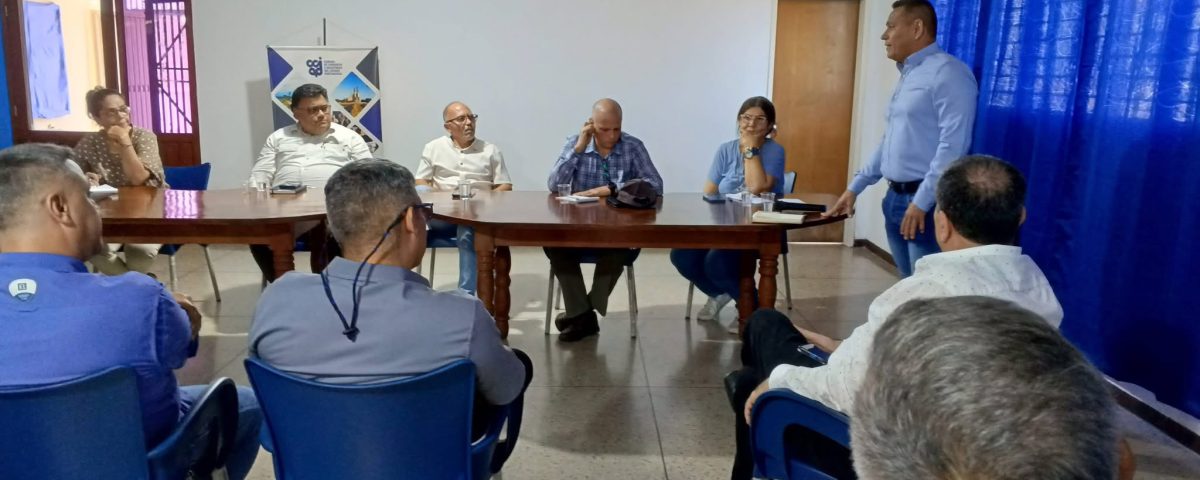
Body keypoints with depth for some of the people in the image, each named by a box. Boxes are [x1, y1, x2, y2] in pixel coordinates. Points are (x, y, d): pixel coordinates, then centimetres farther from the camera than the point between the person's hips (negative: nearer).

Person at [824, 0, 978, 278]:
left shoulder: (948, 72, -11)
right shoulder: (907, 75, 18)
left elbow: (953, 146, -20)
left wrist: (921, 202, -21)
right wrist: (855, 188, 22)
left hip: (927, 203, -9)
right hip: (895, 198, 9)